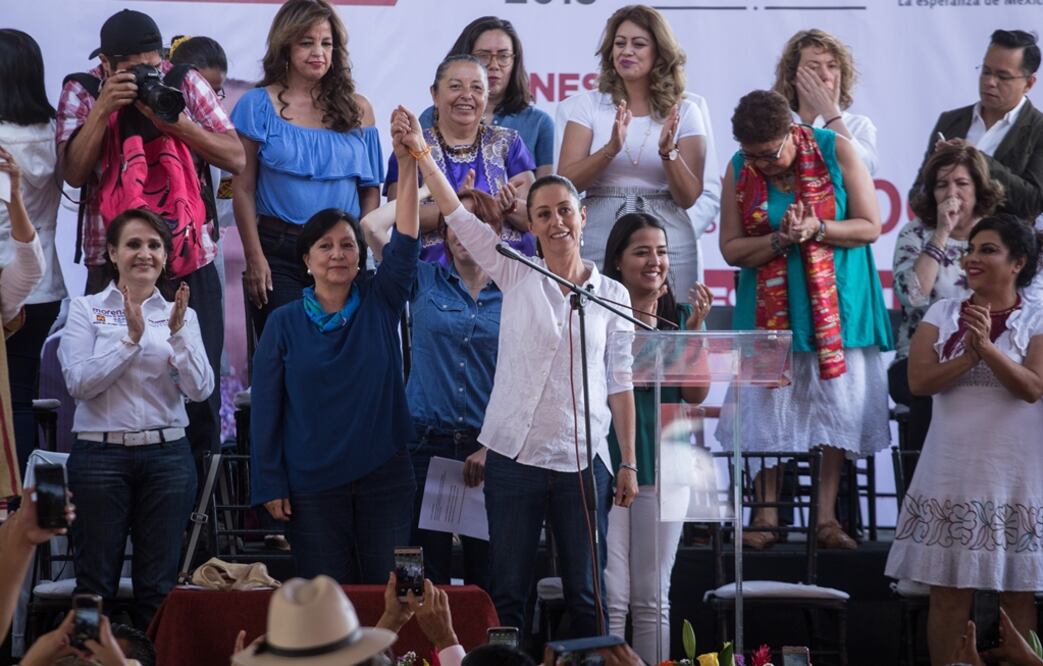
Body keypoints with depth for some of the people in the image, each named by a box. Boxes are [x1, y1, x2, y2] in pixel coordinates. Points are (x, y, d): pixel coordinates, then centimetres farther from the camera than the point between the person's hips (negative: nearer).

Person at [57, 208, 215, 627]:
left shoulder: (180, 313, 9)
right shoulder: (86, 310, 2)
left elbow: (200, 390, -1)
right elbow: (79, 383, -11)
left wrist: (177, 335, -15)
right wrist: (132, 338, -17)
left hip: (167, 455, 2)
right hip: (101, 455, -2)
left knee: (159, 587, 5)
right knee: (95, 584, 1)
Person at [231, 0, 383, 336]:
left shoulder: (358, 110, 9)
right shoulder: (257, 105, 2)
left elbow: (370, 190, 11)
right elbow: (243, 189, -1)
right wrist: (255, 257, -7)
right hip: (278, 252, -2)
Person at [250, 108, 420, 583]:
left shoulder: (380, 304, 5)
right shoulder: (284, 323, 2)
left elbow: (405, 243, -10)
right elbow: (266, 406, 2)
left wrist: (408, 165, -21)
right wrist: (270, 485, -5)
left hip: (384, 477, 1)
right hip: (314, 485, -1)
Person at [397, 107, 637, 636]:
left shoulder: (612, 295, 4)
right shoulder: (516, 277, 4)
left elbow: (620, 383, 5)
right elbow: (458, 217, -4)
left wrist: (629, 462, 2)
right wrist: (421, 154, -14)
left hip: (583, 460, 0)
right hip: (515, 454, 0)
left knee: (586, 593, 6)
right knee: (506, 592, 3)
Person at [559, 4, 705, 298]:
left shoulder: (684, 112, 2)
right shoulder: (589, 104, 3)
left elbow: (688, 198, -2)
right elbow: (565, 182, -6)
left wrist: (668, 151, -19)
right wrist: (611, 149, -22)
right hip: (598, 248, 0)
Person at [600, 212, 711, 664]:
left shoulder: (680, 315, 9)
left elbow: (696, 394, 1)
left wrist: (695, 330, -11)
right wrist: (636, 325, -22)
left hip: (662, 465, 3)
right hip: (606, 462, -3)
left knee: (653, 601, 7)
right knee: (611, 599, -4)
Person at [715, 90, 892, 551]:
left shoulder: (836, 152, -6)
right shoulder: (738, 169, -1)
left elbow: (870, 227, -5)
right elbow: (732, 248, 0)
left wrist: (816, 228, -21)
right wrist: (780, 238, -17)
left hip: (836, 302, -1)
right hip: (770, 307, 1)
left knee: (838, 404, -2)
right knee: (766, 405, -1)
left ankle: (827, 516, 4)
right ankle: (766, 517, 5)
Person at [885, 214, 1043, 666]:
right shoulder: (942, 314, 5)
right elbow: (919, 381, -7)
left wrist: (986, 346, -22)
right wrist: (969, 355, -17)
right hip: (951, 473, 2)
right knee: (949, 592, 3)